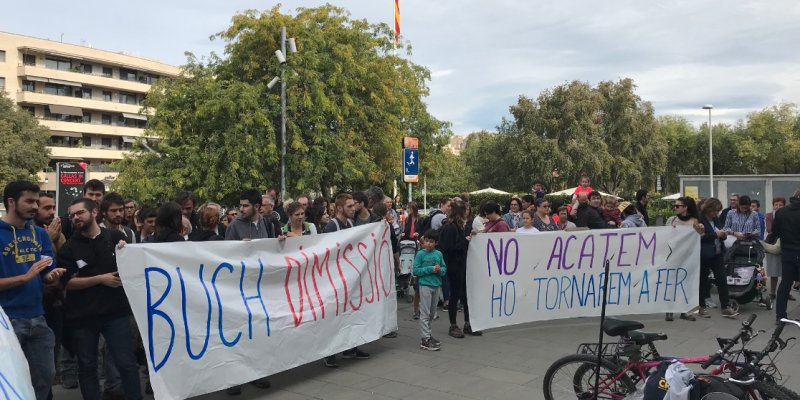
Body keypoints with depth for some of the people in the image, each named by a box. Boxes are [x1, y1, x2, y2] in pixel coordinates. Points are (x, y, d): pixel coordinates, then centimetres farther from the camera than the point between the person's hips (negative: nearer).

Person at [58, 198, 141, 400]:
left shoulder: (116, 236, 1)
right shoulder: (69, 247, 2)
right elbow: (68, 282, -5)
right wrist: (100, 279, -14)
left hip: (116, 311, -1)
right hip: (82, 316, 2)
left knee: (126, 363, 0)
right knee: (86, 367, 12)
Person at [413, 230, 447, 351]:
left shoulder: (439, 254, 7)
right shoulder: (420, 254, -5)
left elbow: (444, 268, 10)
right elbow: (416, 270, -9)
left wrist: (440, 270, -12)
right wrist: (430, 269, -16)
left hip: (436, 285, 5)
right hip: (425, 285, -5)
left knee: (432, 313, 14)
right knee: (425, 314, -3)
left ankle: (429, 335, 25)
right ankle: (425, 340, 0)